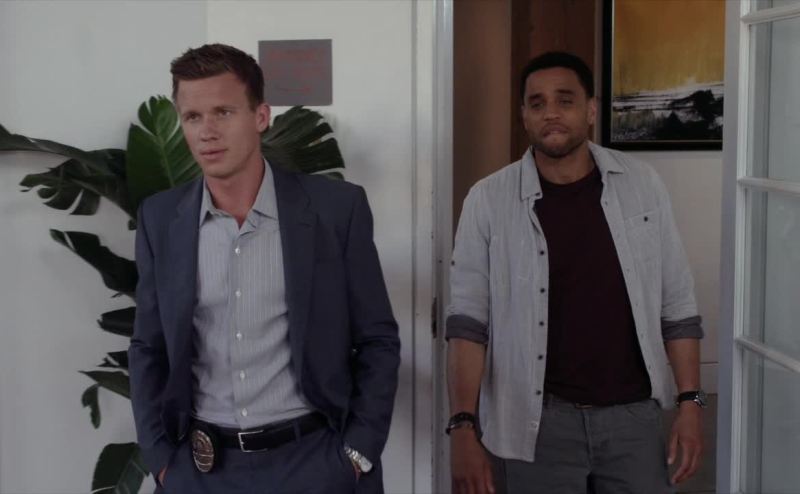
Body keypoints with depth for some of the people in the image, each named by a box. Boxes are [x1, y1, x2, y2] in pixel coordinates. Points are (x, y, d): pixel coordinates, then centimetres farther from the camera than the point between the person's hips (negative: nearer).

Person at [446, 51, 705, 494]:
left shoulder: (642, 186, 1)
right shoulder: (489, 201, -5)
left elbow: (676, 306, 5)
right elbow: (468, 322, -7)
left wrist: (690, 402, 0)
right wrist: (464, 425, -15)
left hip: (633, 414, 2)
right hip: (538, 421, -2)